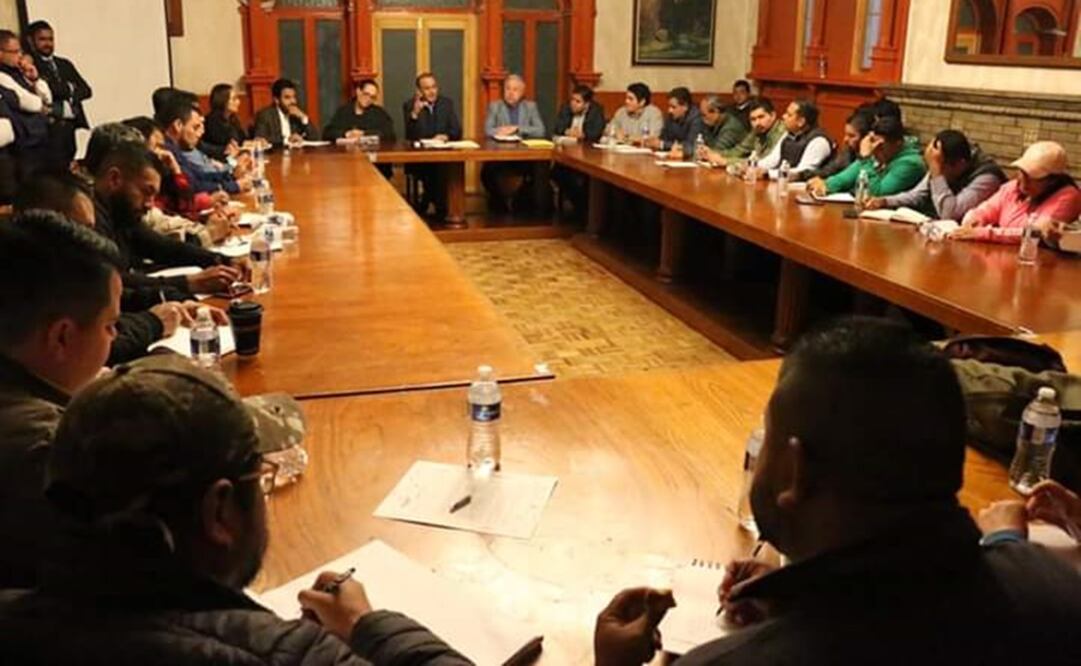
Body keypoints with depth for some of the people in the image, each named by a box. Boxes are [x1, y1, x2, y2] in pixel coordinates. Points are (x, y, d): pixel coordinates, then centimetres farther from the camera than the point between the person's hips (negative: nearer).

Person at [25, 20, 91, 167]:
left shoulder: (65, 64, 21)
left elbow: (86, 90, 11)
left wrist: (66, 94, -6)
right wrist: (69, 88, -3)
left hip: (70, 124, 6)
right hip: (49, 126, -6)